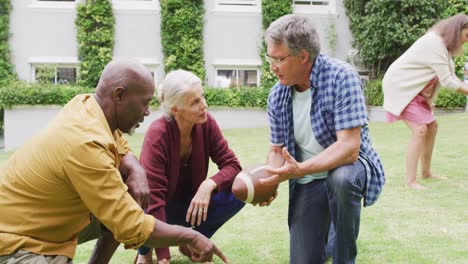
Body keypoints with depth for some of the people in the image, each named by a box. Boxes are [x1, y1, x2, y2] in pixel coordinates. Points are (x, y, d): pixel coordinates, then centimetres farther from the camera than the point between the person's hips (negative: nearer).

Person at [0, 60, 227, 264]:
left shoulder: (86, 103, -5)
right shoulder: (85, 144, -30)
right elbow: (132, 227, -28)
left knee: (129, 202, 6)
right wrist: (190, 236, -15)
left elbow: (122, 149, 14)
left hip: (51, 223, 9)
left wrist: (137, 172, -9)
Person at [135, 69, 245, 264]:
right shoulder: (157, 135, -29)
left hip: (190, 203, 4)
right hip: (161, 208, -4)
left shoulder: (206, 123, -16)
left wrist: (209, 185, -36)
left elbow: (232, 165, -12)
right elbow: (154, 199, -32)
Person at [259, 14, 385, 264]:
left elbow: (348, 148, -28)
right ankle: (331, 235, 32)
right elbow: (277, 150, 7)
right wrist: (270, 182, -15)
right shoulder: (277, 96, -3)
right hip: (307, 182, 5)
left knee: (340, 179, -40)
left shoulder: (341, 77, -21)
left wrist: (299, 170, -39)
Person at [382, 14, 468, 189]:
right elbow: (446, 81, -25)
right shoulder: (435, 43, -24)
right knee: (420, 129, -17)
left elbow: (450, 76, 10)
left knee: (431, 126, 10)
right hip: (401, 86, -10)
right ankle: (411, 180, -15)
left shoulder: (442, 43, 9)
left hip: (414, 88, 10)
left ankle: (426, 172, 21)